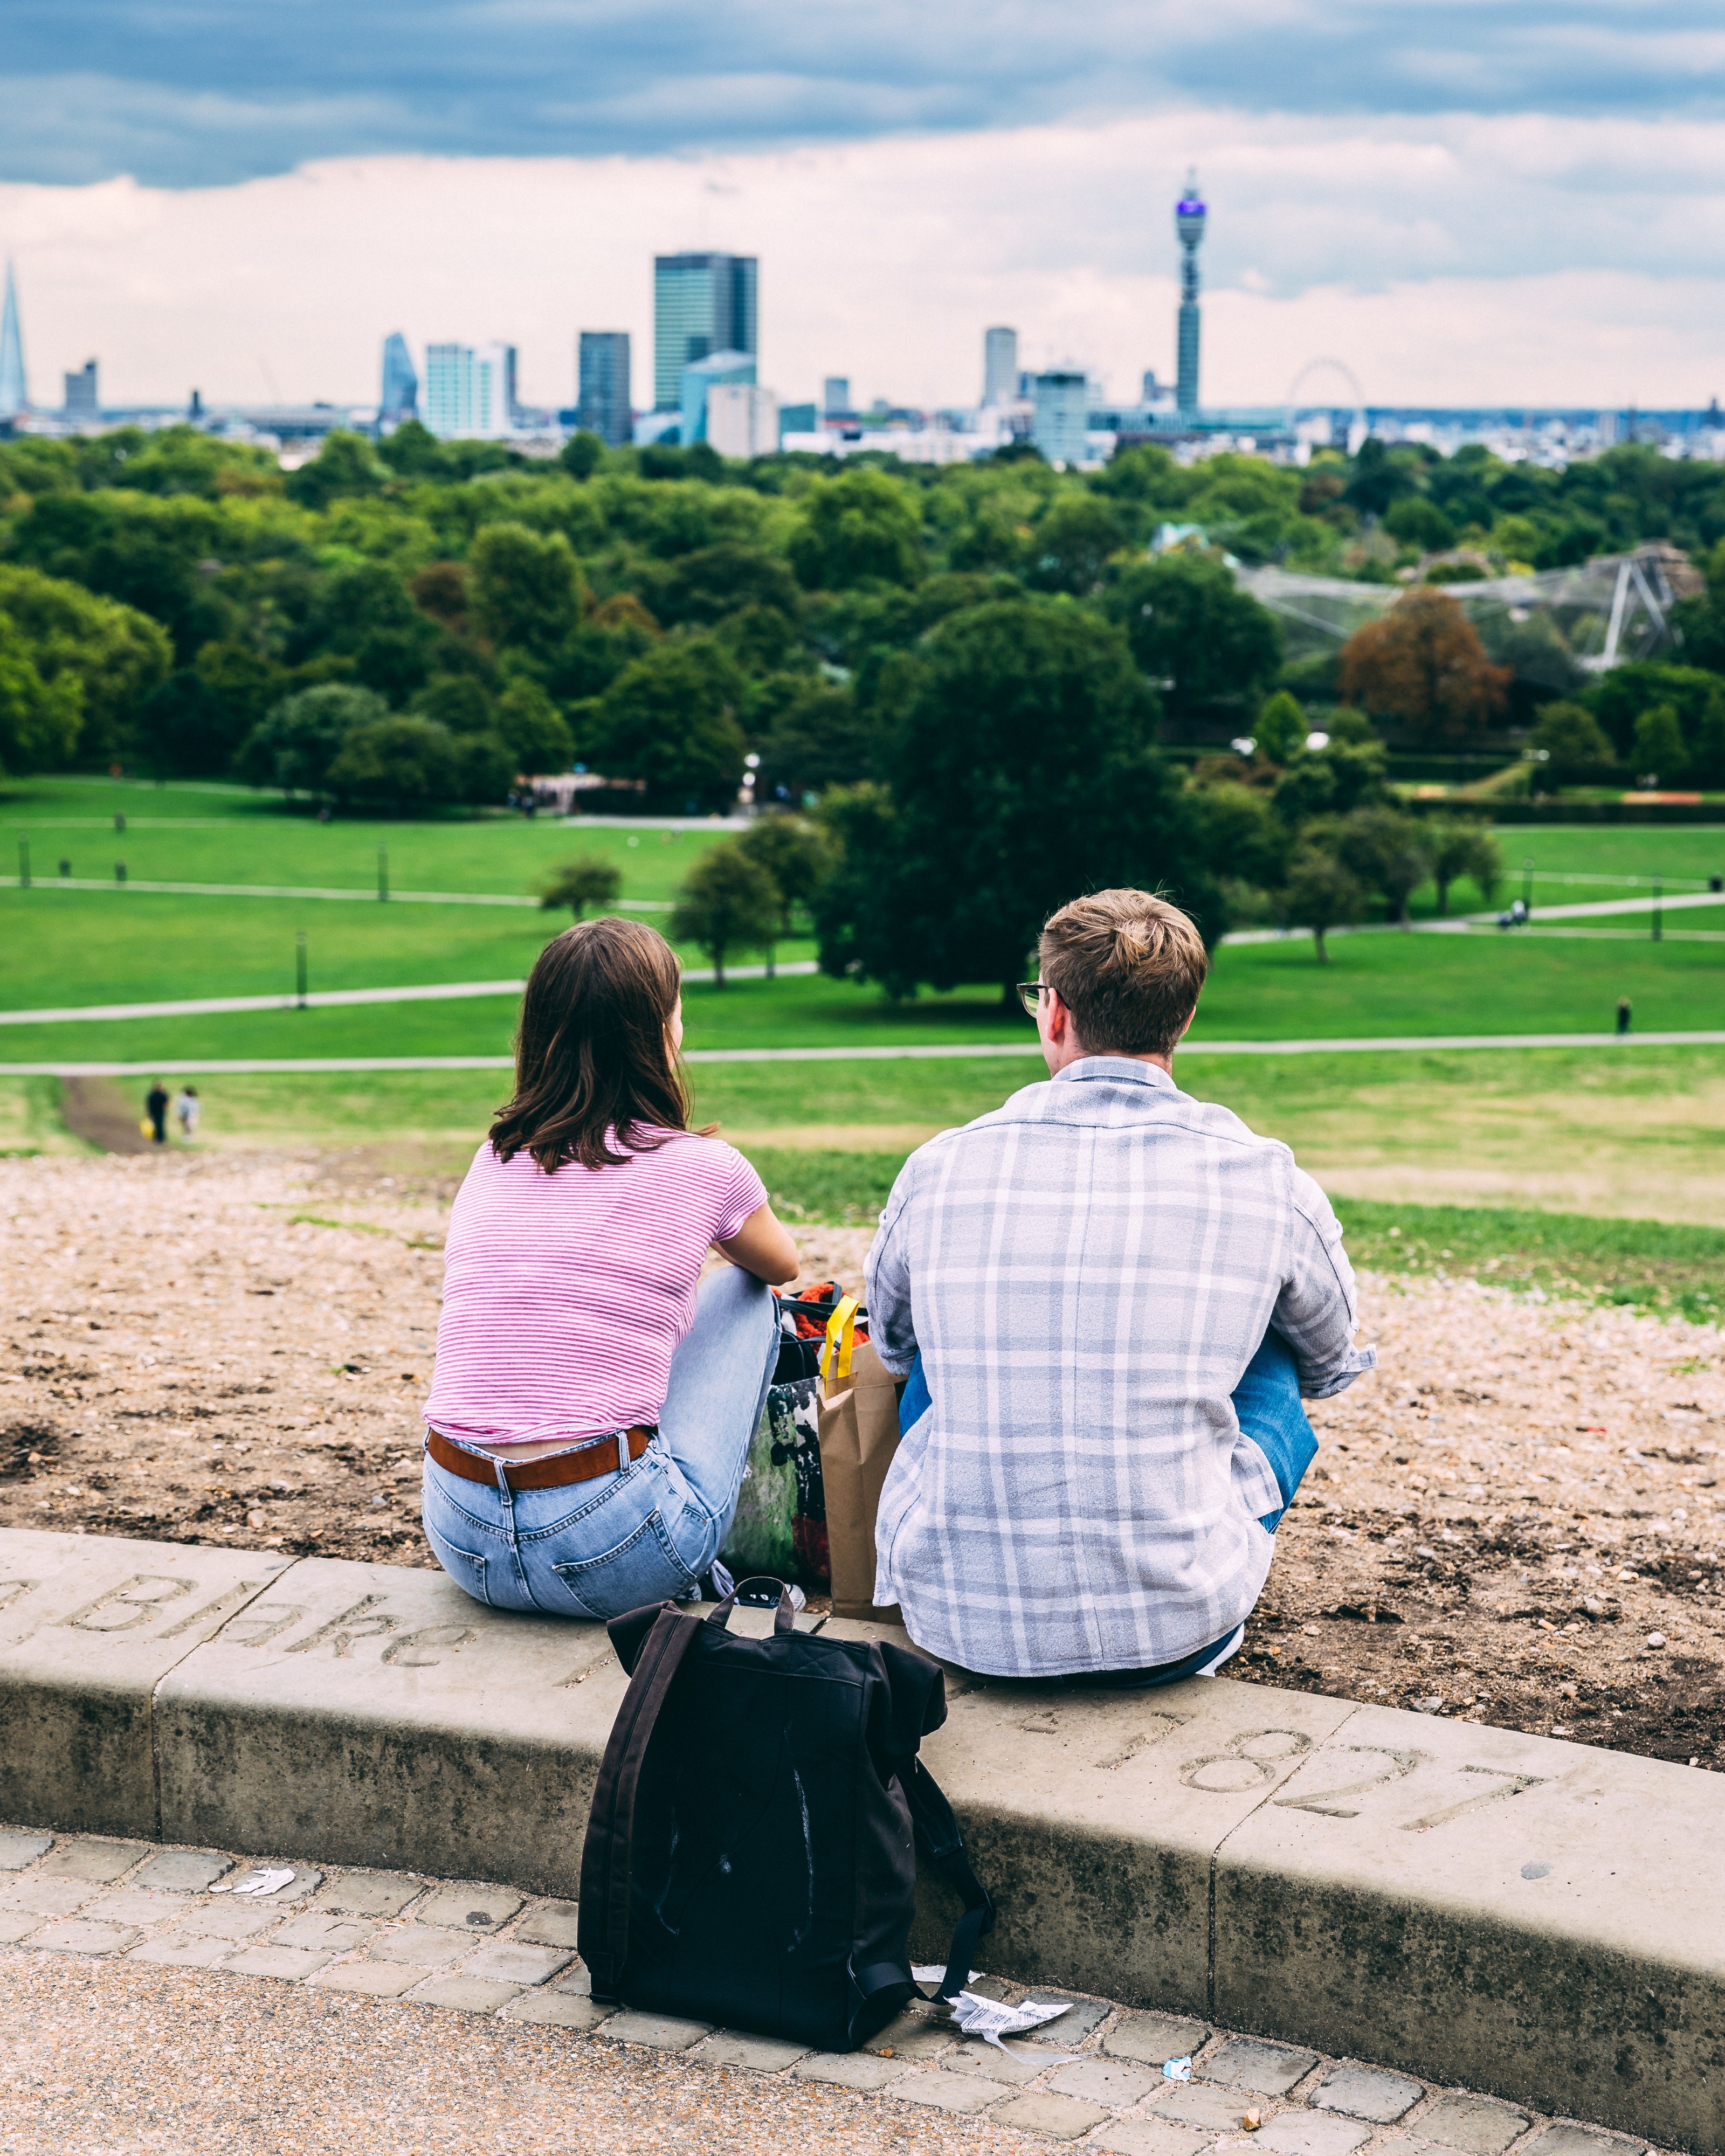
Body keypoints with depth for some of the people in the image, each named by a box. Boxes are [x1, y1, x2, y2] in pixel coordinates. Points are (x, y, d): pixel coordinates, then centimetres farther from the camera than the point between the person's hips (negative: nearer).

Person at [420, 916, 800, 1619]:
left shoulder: (490, 1162, 10)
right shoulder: (701, 1170, -2)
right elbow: (782, 1267, 23)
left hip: (462, 1544, 5)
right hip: (616, 1559, -5)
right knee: (742, 1292, 19)